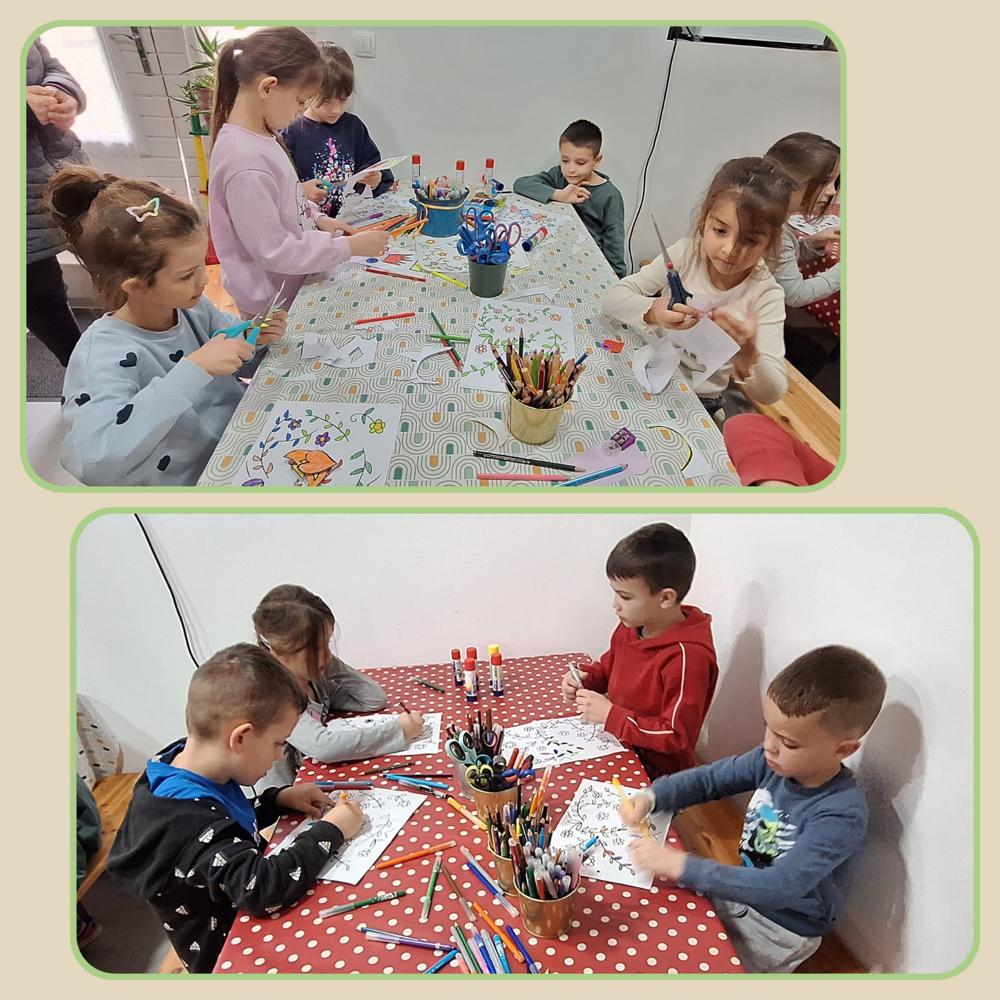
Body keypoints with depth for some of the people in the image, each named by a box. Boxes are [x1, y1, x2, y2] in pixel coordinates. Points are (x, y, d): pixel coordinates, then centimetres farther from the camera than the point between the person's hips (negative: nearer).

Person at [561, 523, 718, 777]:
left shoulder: (687, 656, -27)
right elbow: (608, 666, 17)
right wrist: (585, 678, -4)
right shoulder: (631, 626, -4)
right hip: (618, 749, 7)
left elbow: (677, 735, -23)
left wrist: (610, 715, -22)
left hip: (656, 774, -7)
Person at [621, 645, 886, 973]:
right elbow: (709, 779, -3)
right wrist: (651, 796, -20)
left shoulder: (842, 815, -31)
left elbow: (779, 888, -35)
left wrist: (682, 866, -36)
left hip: (781, 930, -5)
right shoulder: (774, 760, -15)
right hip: (746, 891, 5)